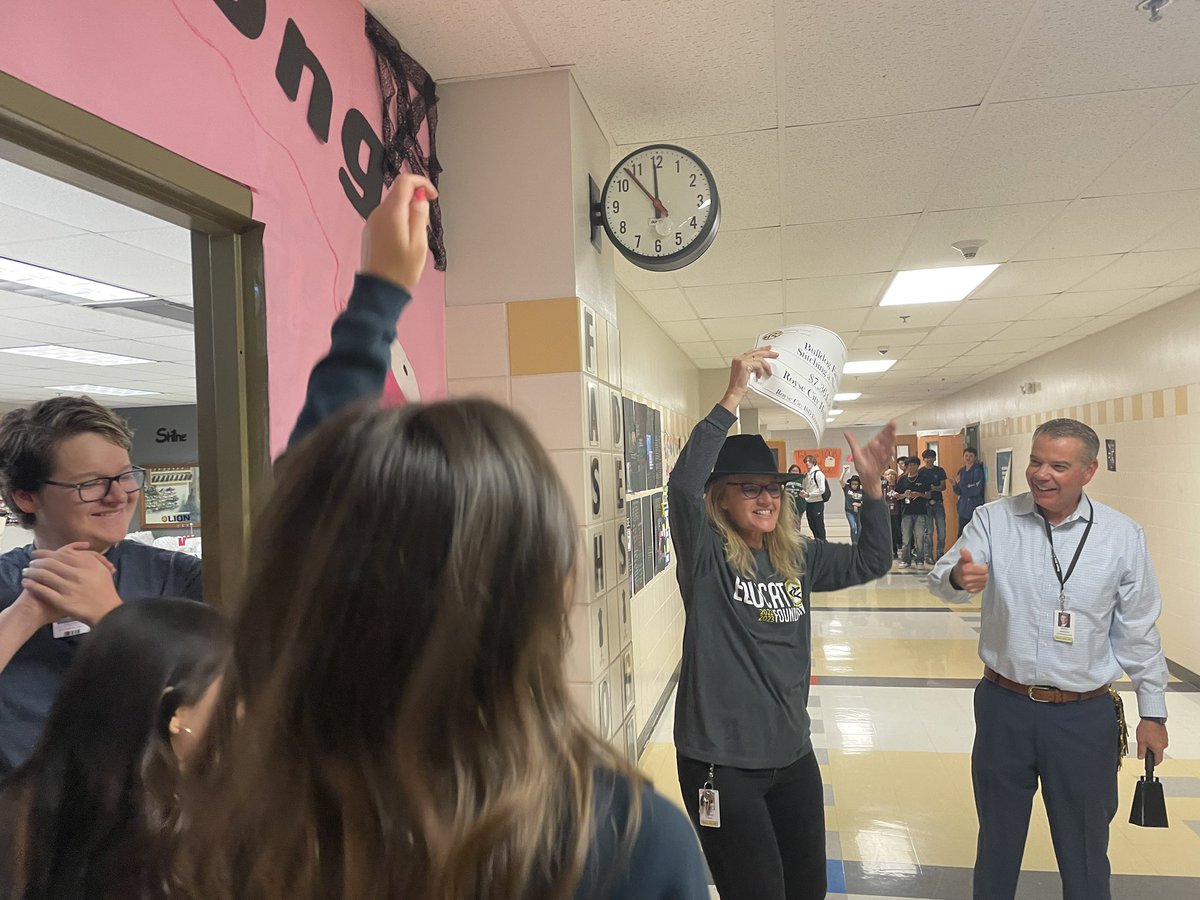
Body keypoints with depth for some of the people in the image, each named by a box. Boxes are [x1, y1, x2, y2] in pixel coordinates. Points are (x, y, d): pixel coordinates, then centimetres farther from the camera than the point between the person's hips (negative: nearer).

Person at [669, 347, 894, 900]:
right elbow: (683, 484, -31)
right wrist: (732, 398, -32)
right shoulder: (705, 558, -14)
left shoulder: (796, 558, 5)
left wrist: (871, 484, -2)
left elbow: (871, 561, 11)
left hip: (793, 754, 7)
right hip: (720, 761, -6)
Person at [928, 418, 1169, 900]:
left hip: (1085, 715, 0)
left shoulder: (1123, 534, -4)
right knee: (997, 838, 18)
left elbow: (1139, 631, 3)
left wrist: (1153, 713, 7)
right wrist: (959, 577, -40)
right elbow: (940, 580, -16)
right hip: (1004, 706, 0)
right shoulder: (993, 520, -6)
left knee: (1084, 849, 17)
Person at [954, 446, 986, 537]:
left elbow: (976, 490, -18)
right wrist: (956, 484, -9)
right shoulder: (961, 471, 10)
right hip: (963, 509, 6)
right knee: (961, 535, 9)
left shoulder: (977, 470, -10)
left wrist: (960, 483, -14)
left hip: (974, 508, -6)